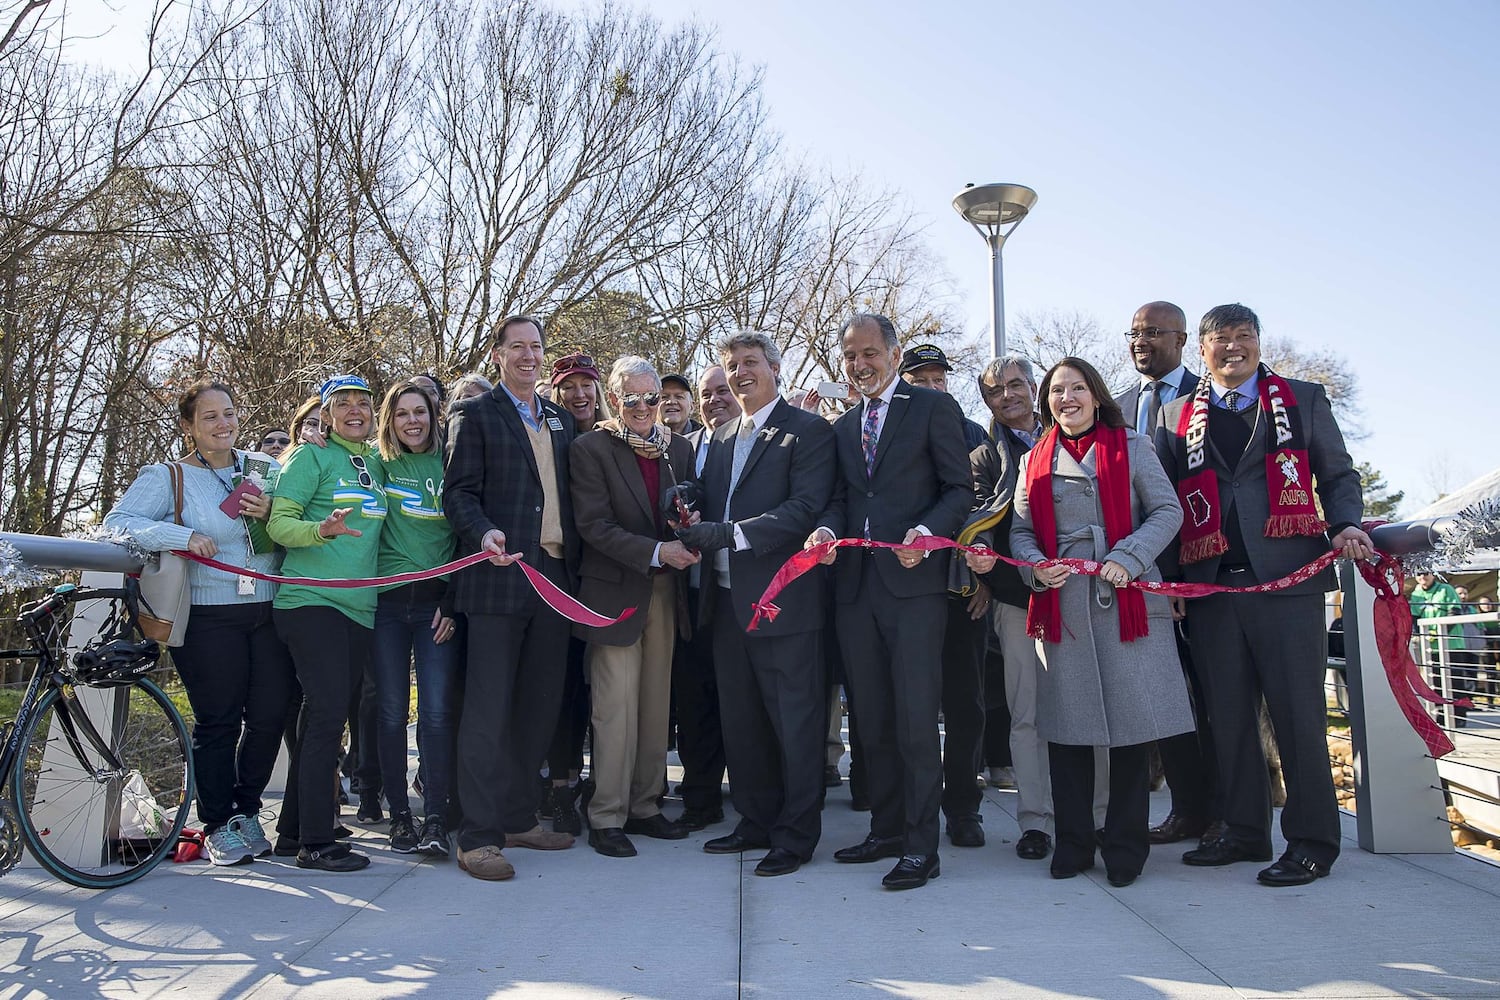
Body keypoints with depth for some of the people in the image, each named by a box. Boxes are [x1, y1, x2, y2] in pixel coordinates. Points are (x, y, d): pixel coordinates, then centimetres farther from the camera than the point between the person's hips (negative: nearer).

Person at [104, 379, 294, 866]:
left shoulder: (265, 467, 11)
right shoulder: (167, 477, 3)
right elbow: (117, 523, -8)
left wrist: (273, 512, -11)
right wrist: (181, 536, -21)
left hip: (270, 614, 3)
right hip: (208, 620, -3)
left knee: (270, 715, 3)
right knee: (217, 721, 0)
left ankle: (247, 811, 22)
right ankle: (217, 825, 15)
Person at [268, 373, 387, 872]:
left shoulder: (376, 464, 16)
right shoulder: (312, 457, 0)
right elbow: (279, 523, -6)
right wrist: (322, 529, -25)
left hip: (360, 608, 6)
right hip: (311, 602, -6)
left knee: (326, 718, 9)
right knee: (327, 712, -11)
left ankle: (294, 829, 20)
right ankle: (315, 841, -4)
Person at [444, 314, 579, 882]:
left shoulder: (560, 420, 19)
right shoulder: (473, 415, 2)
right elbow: (458, 492, -6)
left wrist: (575, 566, 9)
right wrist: (484, 533, -25)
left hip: (555, 576, 6)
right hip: (499, 579, -6)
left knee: (540, 706, 11)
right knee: (488, 711, -4)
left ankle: (519, 818, 24)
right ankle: (478, 836, 4)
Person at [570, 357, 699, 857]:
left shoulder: (678, 448, 10)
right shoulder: (590, 448, -5)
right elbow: (593, 524, -12)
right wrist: (656, 552, -20)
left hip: (664, 591, 5)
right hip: (614, 591, -5)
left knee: (655, 703, 11)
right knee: (616, 708, -4)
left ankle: (644, 806, 23)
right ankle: (606, 817, 8)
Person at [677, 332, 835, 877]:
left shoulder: (808, 431, -5)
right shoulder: (721, 437, 18)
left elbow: (806, 508, -17)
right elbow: (709, 508, 18)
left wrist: (728, 533, -22)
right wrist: (694, 529, -6)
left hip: (781, 600, -7)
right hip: (727, 601, 7)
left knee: (794, 723, 2)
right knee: (740, 723, 15)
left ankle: (796, 836, 14)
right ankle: (755, 822, 30)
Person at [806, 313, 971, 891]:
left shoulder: (934, 408, 2)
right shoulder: (842, 427, 21)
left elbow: (960, 488, -2)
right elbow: (841, 498, 17)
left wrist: (927, 531, -19)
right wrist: (827, 529, -5)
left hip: (913, 582, -6)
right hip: (856, 585, 6)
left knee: (915, 719, -6)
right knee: (872, 720, 12)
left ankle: (921, 847, 3)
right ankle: (886, 829, 24)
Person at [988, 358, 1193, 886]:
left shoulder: (1132, 447, 9)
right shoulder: (1035, 461, 15)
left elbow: (1167, 511, 2)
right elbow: (1021, 531, 12)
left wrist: (1127, 559, -13)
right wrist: (1036, 566, -9)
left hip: (1127, 599, -2)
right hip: (1062, 601, 2)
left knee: (1132, 720, -1)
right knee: (1066, 724, 3)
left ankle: (1125, 847, 13)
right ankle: (1073, 844, 16)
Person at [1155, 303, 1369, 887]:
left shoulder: (1303, 400, 12)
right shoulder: (1176, 417, 14)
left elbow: (1339, 475, 13)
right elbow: (1165, 504, 13)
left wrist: (1346, 526, -7)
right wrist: (1167, 575, 4)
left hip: (1288, 576, -2)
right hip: (1211, 585, 2)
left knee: (1298, 712, -2)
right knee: (1227, 714, 8)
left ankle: (1311, 841, 9)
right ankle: (1244, 830, 21)